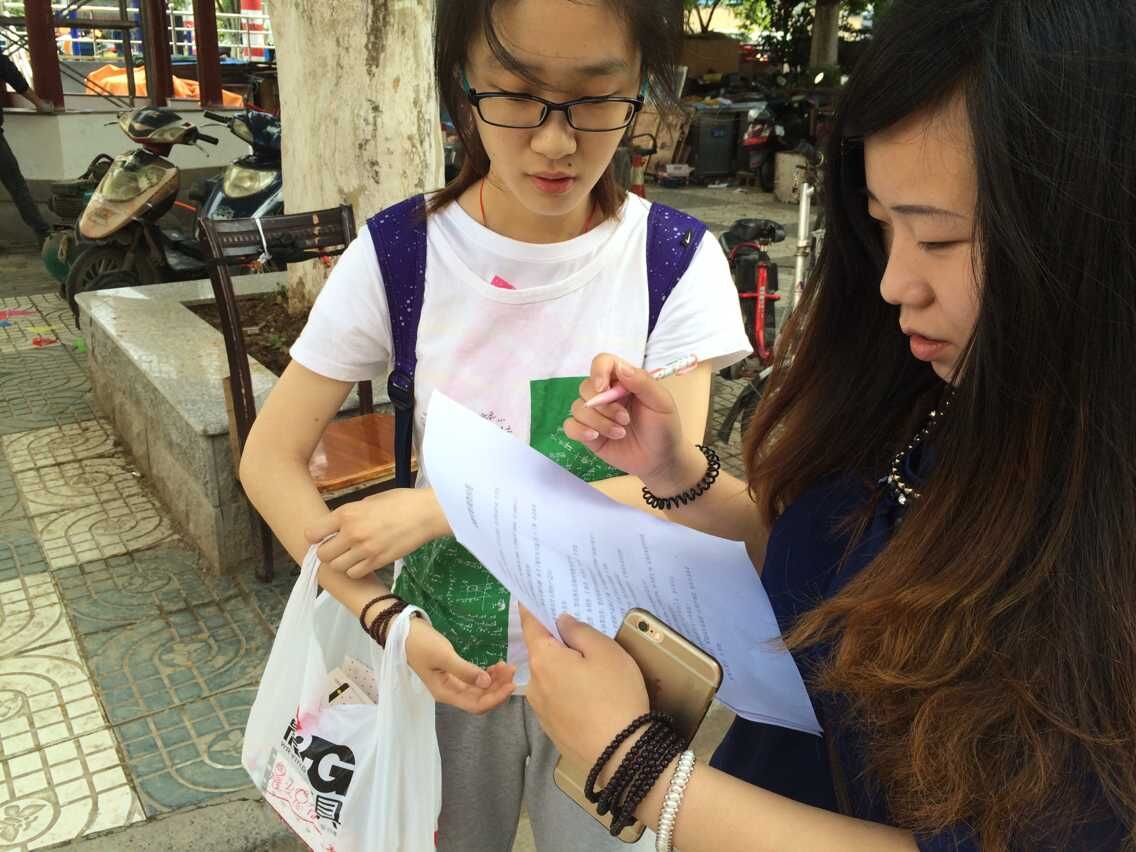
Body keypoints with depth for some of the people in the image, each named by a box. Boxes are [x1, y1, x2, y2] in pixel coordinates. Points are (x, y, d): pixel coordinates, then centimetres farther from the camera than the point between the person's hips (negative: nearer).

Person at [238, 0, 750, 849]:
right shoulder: (399, 256, -13)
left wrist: (436, 507, -23)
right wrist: (386, 617, -22)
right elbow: (271, 459, -10)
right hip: (450, 654, 1)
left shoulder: (678, 261, -14)